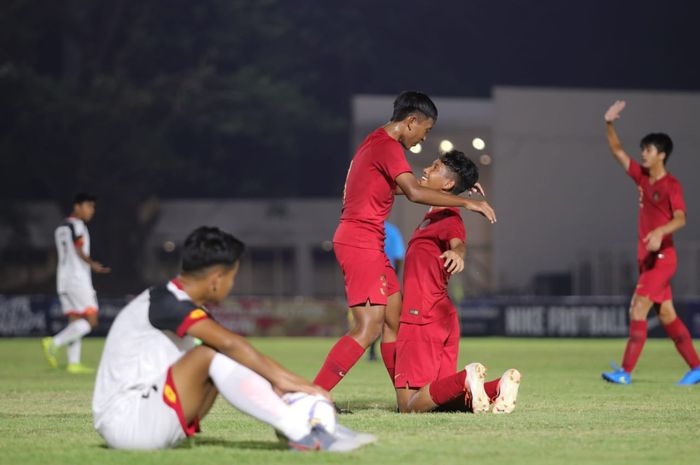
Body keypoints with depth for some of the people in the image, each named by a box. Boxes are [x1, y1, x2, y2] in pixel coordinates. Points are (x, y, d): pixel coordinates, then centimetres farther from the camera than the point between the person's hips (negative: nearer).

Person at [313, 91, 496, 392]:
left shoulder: (377, 142, 18)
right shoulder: (388, 147, -14)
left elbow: (401, 186, 33)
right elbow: (415, 192, -28)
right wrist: (465, 203, -24)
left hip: (368, 245, 11)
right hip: (361, 243, -11)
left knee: (395, 319, 12)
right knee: (369, 327, -15)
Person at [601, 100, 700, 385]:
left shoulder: (671, 185, -11)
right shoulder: (642, 178, 11)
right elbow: (618, 152, 15)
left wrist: (660, 232, -41)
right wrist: (609, 124, 3)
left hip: (661, 257, -8)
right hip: (646, 258, 8)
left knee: (638, 309, -16)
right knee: (667, 314, 10)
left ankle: (626, 372, -20)